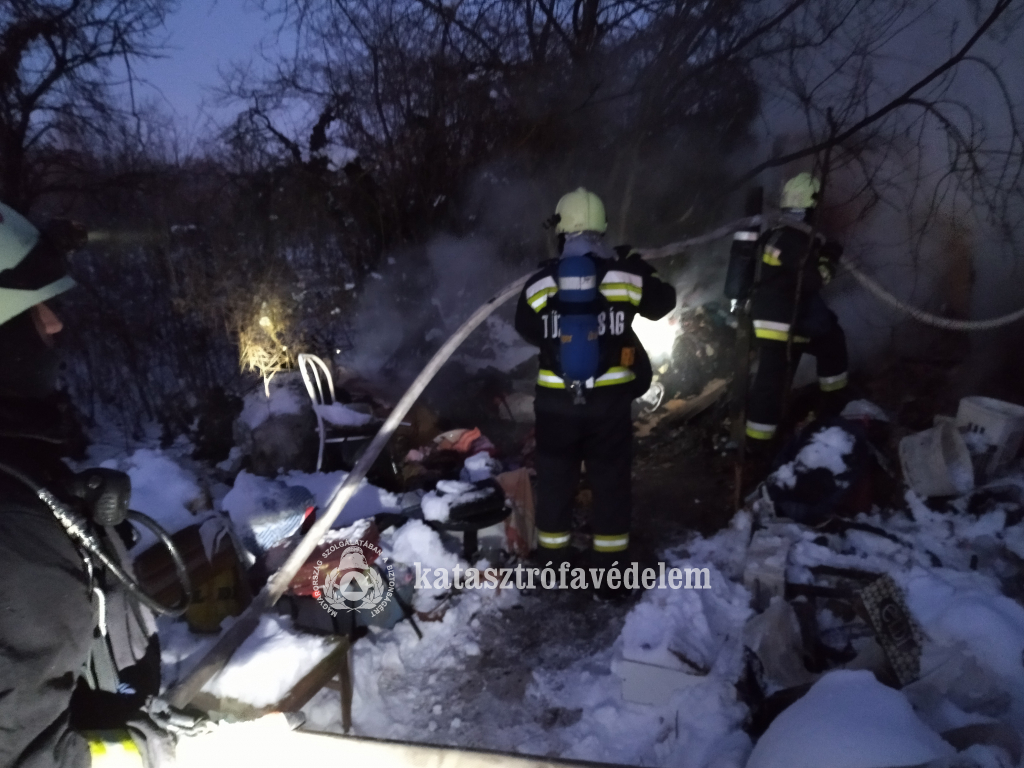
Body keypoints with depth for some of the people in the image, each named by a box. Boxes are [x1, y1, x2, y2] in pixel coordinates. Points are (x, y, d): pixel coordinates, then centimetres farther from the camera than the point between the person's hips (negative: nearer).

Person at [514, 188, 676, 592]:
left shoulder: (540, 283, -5)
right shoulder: (625, 275, -6)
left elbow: (527, 331, 8)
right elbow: (663, 302, 11)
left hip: (556, 401, 1)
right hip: (610, 399, 0)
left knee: (555, 482, 16)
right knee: (610, 482, 14)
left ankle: (552, 564, 27)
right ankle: (609, 564, 24)